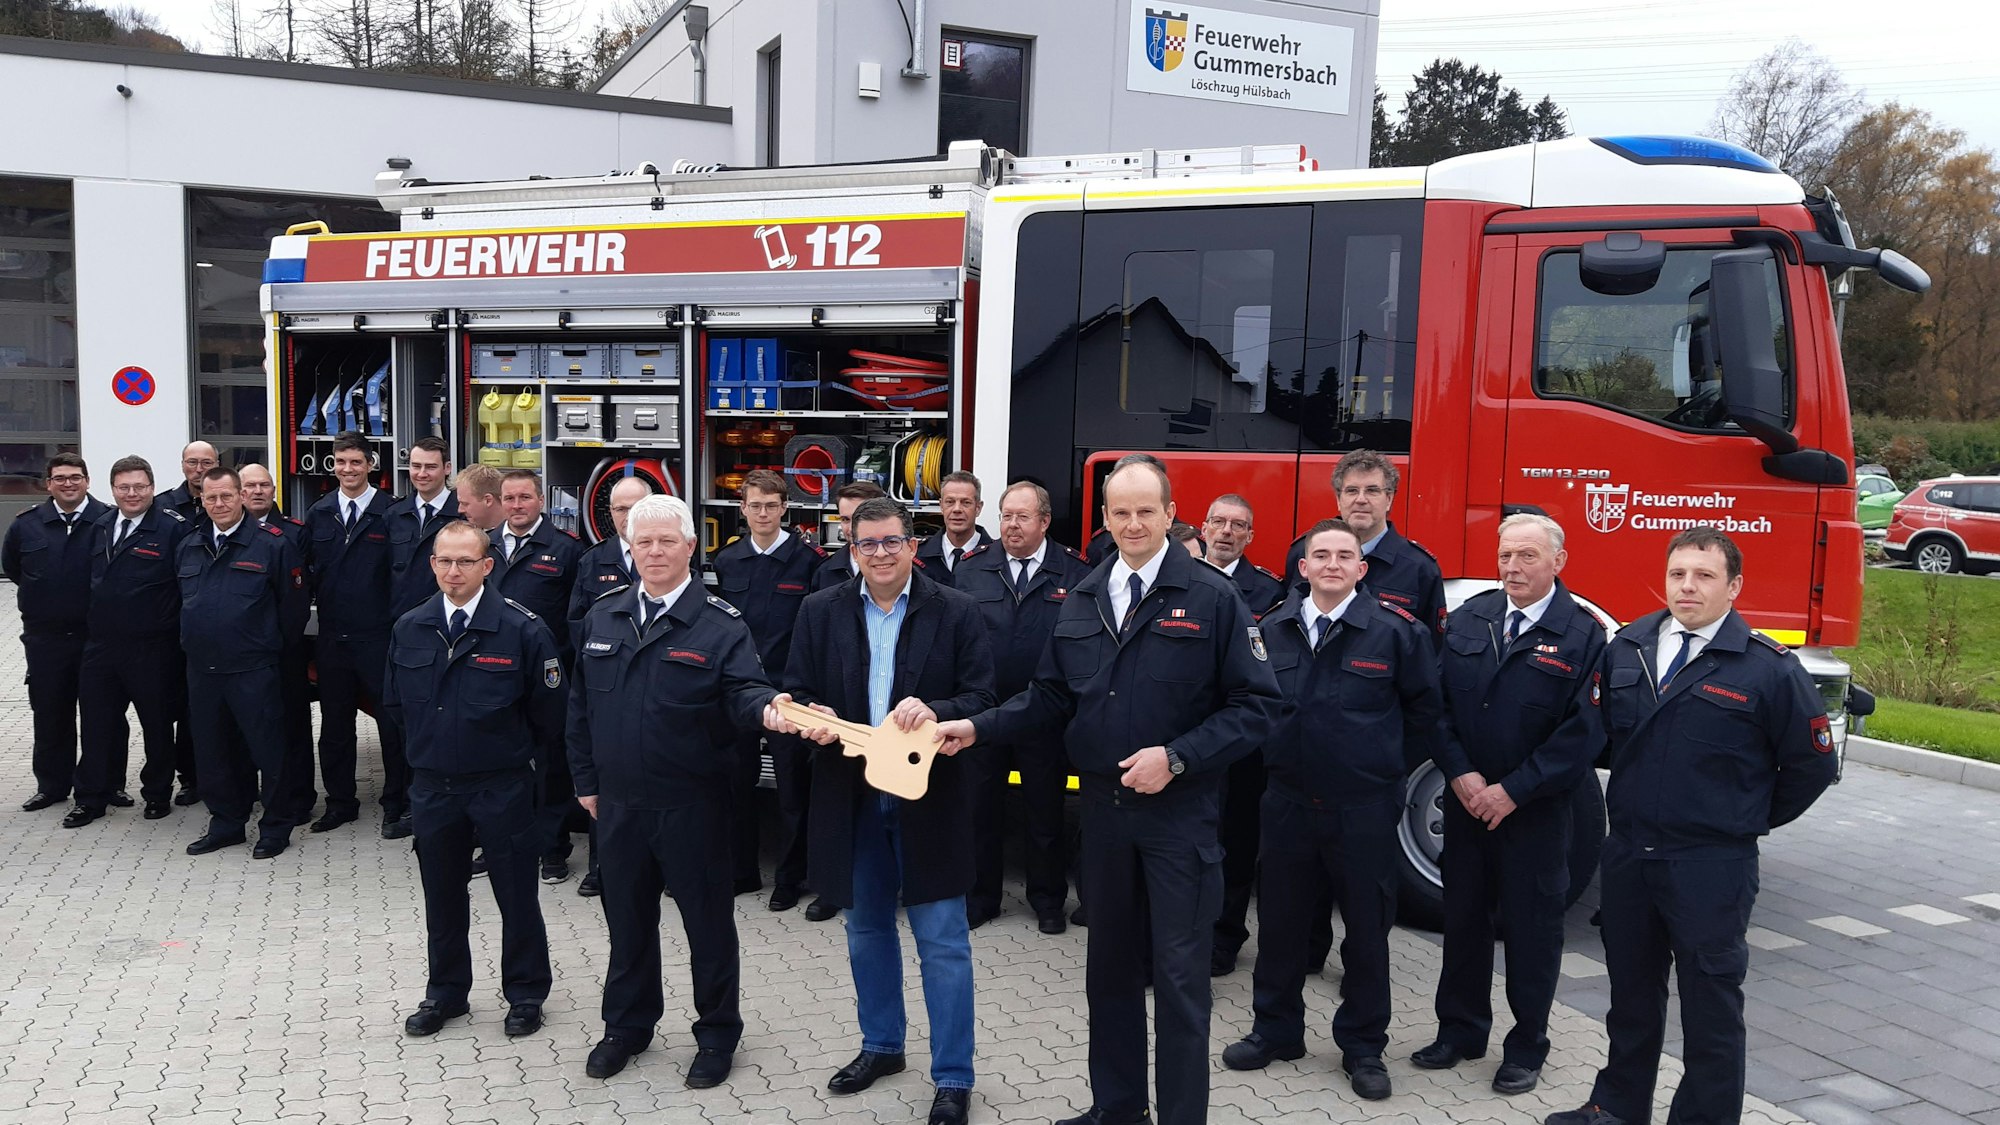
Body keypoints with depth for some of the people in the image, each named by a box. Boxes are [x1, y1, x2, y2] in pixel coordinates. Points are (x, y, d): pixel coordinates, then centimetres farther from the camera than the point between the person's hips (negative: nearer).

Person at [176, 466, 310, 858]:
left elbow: (294, 603, -3)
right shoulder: (188, 548, 11)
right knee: (213, 750, 13)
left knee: (267, 748, -2)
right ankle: (226, 823, 26)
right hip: (201, 669, 6)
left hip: (253, 669, -6)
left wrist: (274, 647, 2)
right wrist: (193, 642, 18)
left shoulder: (271, 545, -7)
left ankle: (277, 826, 11)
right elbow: (180, 601, 23)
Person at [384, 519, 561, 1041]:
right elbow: (395, 703, 15)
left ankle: (525, 994, 24)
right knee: (442, 896, 16)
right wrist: (428, 747, 15)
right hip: (432, 787, 4)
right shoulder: (409, 629, 1)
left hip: (503, 786, -4)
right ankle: (446, 993, 33)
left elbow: (547, 710, -6)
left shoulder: (523, 629, -13)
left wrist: (519, 755, 3)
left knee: (517, 895, 7)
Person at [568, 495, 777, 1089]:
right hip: (618, 801, 4)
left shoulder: (721, 623, -10)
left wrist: (768, 708, -43)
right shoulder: (602, 617, 5)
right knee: (627, 917, 18)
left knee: (708, 920, 8)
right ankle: (627, 1024, 37)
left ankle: (717, 1033, 25)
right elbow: (581, 705, 11)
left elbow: (744, 692, -19)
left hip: (692, 805, -4)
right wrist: (586, 781, 10)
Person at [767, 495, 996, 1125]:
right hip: (850, 796, 3)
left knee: (943, 942, 2)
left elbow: (982, 699, -7)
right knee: (866, 930, 18)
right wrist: (808, 719, -17)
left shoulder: (956, 613, -5)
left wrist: (935, 711, -25)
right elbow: (796, 695, 5)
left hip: (927, 796, -3)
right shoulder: (821, 612, 3)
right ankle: (880, 1046, 38)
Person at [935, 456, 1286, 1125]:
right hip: (1102, 807, 5)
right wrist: (979, 727, -2)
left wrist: (1176, 757, -19)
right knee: (1110, 966, 16)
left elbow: (1258, 706, -11)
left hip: (1180, 813, -5)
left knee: (1178, 976, 2)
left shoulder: (1212, 598, -9)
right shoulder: (1082, 600, 8)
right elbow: (1051, 696, 11)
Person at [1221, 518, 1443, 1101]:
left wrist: (1391, 766, 3)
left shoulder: (1395, 631, -7)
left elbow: (1425, 707, 2)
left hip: (1364, 809, -3)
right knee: (1280, 922, 12)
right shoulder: (1273, 629, 2)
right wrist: (1273, 758, 11)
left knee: (1367, 929, 8)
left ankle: (1364, 1047, 23)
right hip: (1288, 804, 3)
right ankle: (1276, 1030, 29)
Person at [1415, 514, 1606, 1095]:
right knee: (1463, 916, 13)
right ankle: (1461, 1029, 29)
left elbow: (1584, 730, -13)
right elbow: (1438, 703, 2)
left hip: (1536, 809, -4)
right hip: (1465, 801, 4)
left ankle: (1527, 1046, 23)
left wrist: (1513, 791, -15)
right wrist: (1460, 774, -11)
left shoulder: (1583, 635, -8)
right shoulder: (1466, 621, 4)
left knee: (1532, 926, 7)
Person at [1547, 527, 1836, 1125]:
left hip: (1712, 866, -5)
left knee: (1711, 1003, 8)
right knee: (1631, 991, 19)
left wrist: (1751, 819, 4)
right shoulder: (1626, 647, 2)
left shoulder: (1769, 668, -11)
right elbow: (1600, 729, 15)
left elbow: (1811, 763, -2)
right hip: (1628, 853, 5)